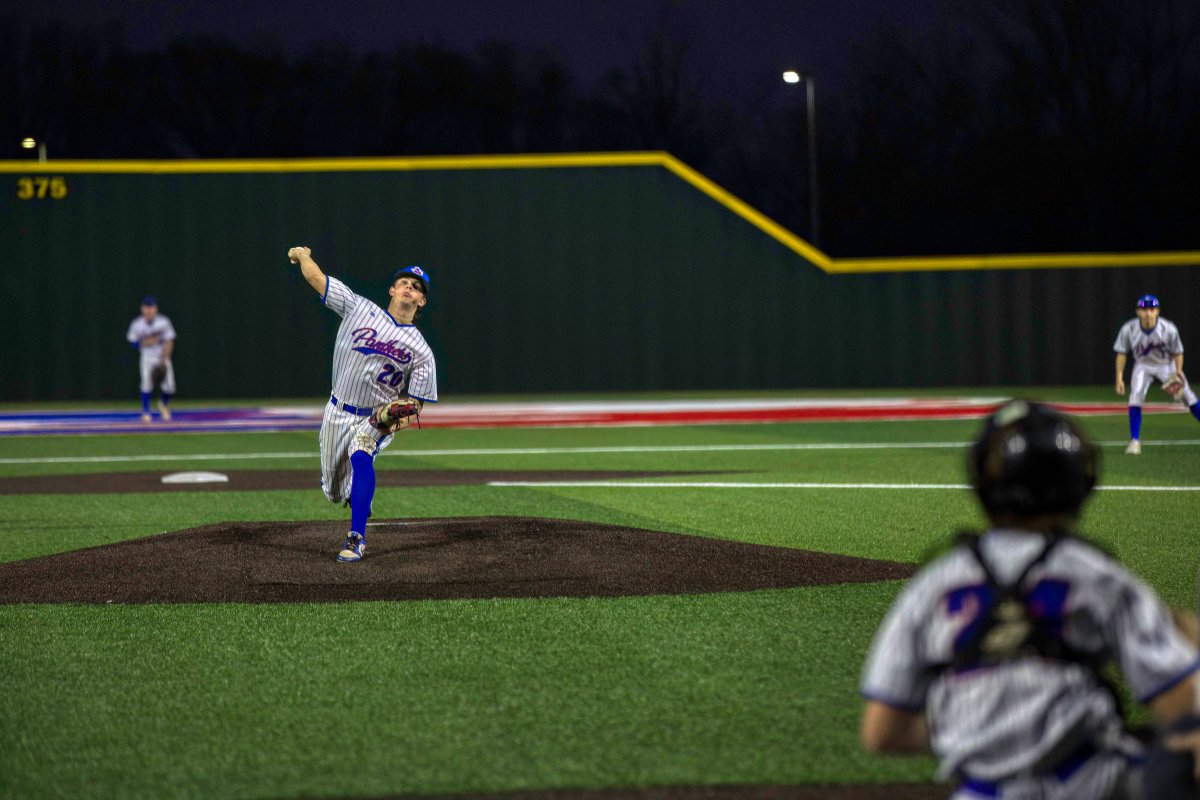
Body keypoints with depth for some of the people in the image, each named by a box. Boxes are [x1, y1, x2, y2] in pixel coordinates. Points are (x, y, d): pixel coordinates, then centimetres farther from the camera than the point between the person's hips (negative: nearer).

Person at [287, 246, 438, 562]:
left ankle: (356, 539, -33)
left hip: (376, 420, -3)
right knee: (334, 493, 11)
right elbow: (314, 277, -3)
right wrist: (303, 255, 15)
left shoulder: (421, 351, -8)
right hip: (337, 413, 3)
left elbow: (415, 404, -7)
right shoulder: (359, 309, -7)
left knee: (361, 458, -35)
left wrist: (403, 417, -28)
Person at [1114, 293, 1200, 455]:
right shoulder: (1128, 329, -22)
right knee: (1135, 397, -19)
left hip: (1167, 365, 0)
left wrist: (1178, 373, -25)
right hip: (1143, 366, 0)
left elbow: (1178, 353, -12)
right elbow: (1122, 354, -11)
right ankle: (1134, 440, -12)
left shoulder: (1169, 329, -26)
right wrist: (1119, 378, -15)